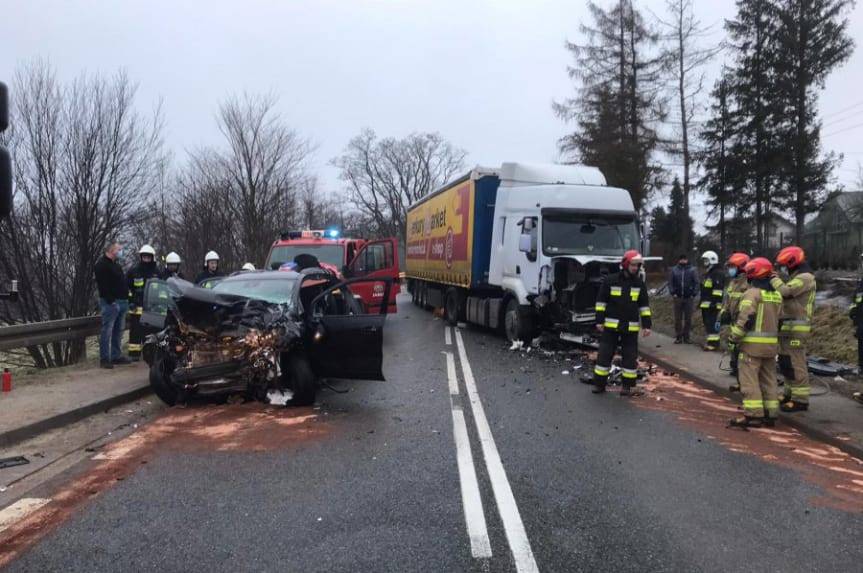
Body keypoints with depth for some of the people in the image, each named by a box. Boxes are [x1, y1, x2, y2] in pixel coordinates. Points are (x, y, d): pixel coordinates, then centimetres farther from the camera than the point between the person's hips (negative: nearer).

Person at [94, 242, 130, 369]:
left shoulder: (116, 265, 22)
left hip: (121, 302, 10)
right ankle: (104, 359, -6)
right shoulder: (102, 264, -8)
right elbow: (102, 285, -17)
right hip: (110, 303, -10)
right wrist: (110, 300, -21)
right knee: (107, 331, -8)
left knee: (118, 331, 12)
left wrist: (126, 298, 17)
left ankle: (116, 356, 19)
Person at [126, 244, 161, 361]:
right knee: (136, 330, -3)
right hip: (137, 306, -2)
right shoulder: (133, 271, 4)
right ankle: (134, 353, 1)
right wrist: (130, 301, -2)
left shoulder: (157, 272, 11)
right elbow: (127, 287, 7)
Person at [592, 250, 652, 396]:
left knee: (630, 357, 5)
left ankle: (627, 386, 17)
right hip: (611, 326, -2)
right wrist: (599, 321, -5)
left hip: (631, 327, 2)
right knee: (605, 354, 0)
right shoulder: (610, 280, -4)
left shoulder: (639, 284, 5)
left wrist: (646, 325, 4)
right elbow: (601, 302, -1)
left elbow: (644, 306, 9)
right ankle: (599, 384, 10)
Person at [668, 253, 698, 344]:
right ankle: (678, 337, 10)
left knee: (688, 318, 4)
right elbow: (670, 282, 4)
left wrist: (693, 294, -6)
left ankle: (686, 336, 13)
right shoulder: (674, 270, 2)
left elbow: (696, 283, 2)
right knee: (678, 318, 4)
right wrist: (673, 293, -5)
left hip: (688, 298, 0)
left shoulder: (692, 270, 1)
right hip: (678, 297, 0)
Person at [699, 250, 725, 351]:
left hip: (712, 305, -11)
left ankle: (713, 343, -11)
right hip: (706, 305, 11)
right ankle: (711, 342, 21)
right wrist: (701, 302, 27)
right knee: (707, 323, 14)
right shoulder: (708, 273, 22)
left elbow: (718, 290, -19)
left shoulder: (718, 273, -11)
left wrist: (714, 302, -24)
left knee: (712, 324, -11)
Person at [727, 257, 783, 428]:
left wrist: (735, 337, -10)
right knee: (769, 379, 13)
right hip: (771, 344, 8)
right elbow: (779, 320, 18)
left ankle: (753, 415, -7)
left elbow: (745, 318, -20)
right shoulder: (776, 295, 13)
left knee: (749, 379, -5)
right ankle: (771, 414, 17)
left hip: (753, 343, -8)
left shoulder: (752, 293, -13)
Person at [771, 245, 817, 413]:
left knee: (796, 364, -8)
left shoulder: (805, 277, -12)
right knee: (786, 363, 16)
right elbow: (785, 296, 16)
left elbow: (784, 291, -23)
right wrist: (775, 280, 4)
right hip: (787, 328, 10)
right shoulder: (795, 278, 21)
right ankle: (791, 393, 27)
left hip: (795, 329, -10)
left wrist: (774, 279, -8)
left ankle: (800, 400, -4)